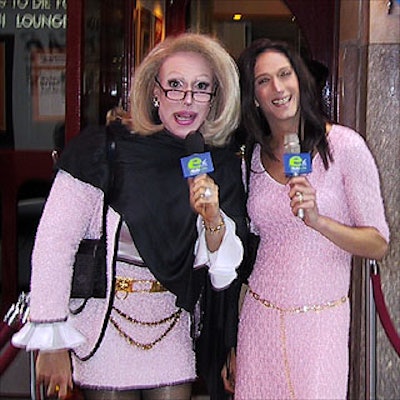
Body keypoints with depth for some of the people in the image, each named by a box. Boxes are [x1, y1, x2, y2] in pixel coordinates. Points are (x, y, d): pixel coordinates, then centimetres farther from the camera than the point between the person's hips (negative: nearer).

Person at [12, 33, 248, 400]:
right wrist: (52, 342, -14)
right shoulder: (103, 151, -13)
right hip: (106, 325, -3)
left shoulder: (221, 164, -1)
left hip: (175, 332, 4)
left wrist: (214, 220, -22)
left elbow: (225, 267, -1)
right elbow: (54, 243, -14)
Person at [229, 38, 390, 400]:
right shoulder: (253, 157, 6)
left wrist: (318, 220, -24)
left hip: (322, 319, -3)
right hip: (259, 316, 4)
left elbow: (379, 244, -7)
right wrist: (230, 343, 13)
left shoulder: (344, 145, -8)